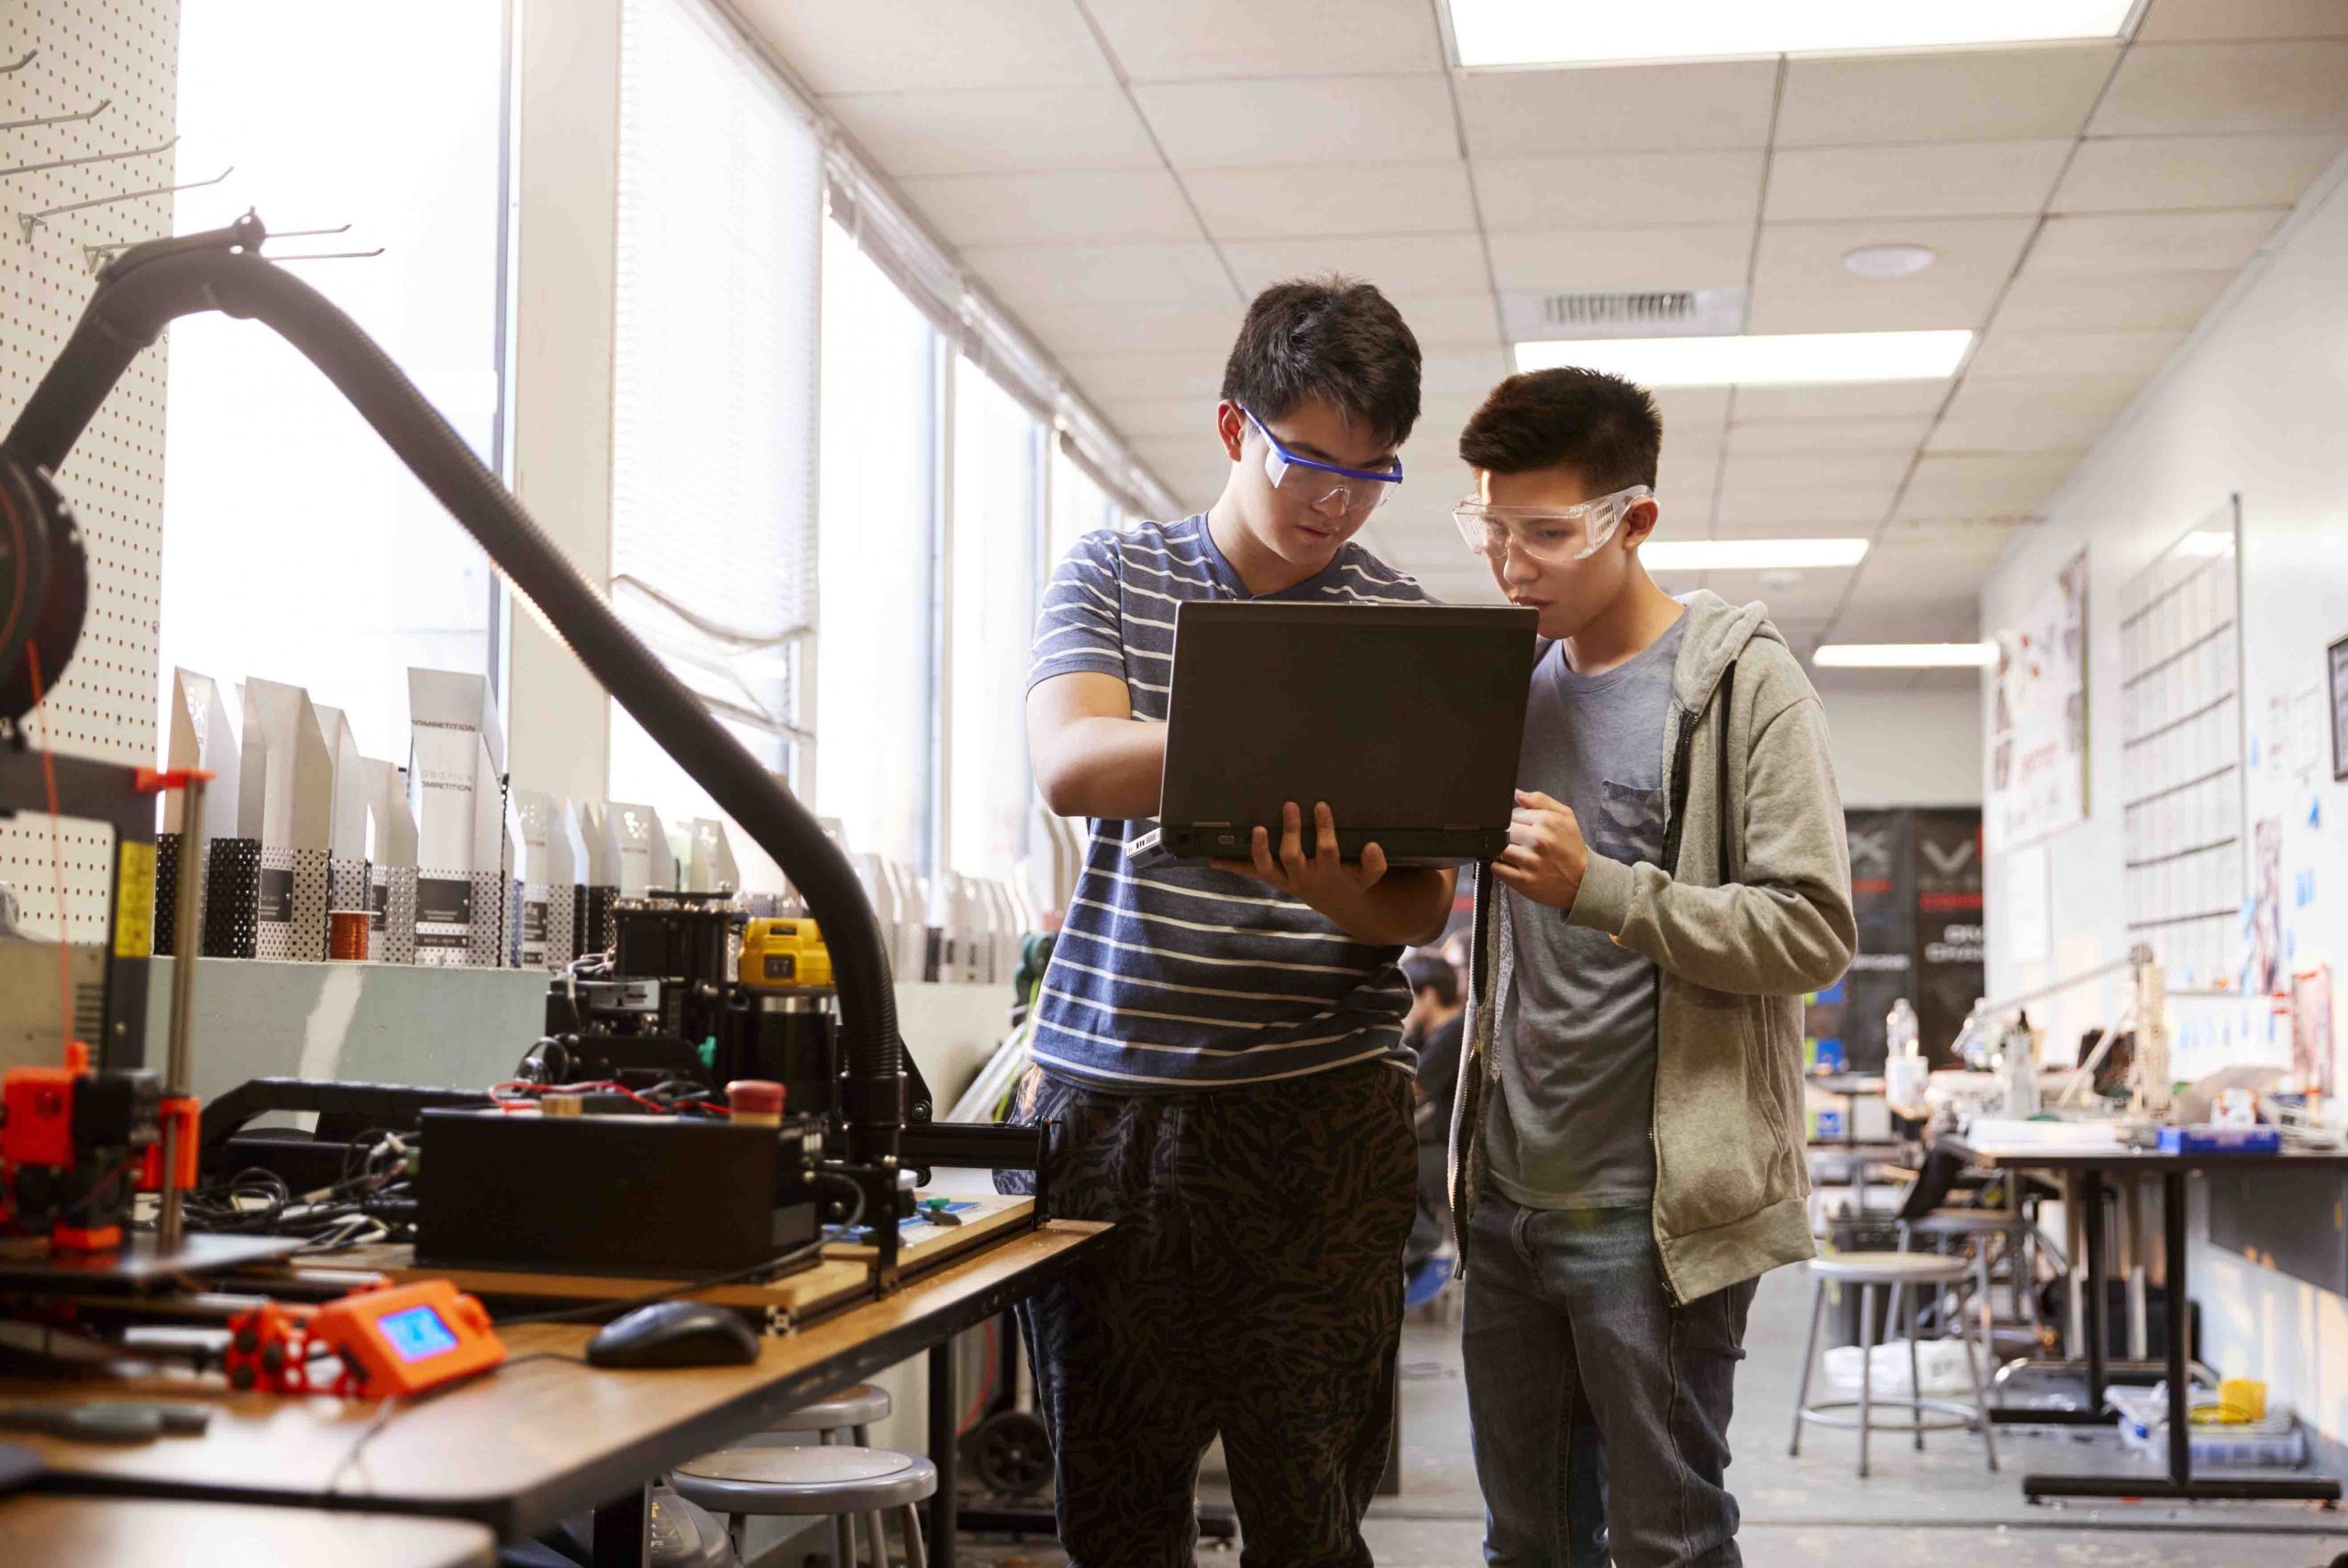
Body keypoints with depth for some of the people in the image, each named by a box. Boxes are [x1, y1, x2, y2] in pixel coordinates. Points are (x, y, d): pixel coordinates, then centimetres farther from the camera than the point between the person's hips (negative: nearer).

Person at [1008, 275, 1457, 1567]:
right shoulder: (1111, 577, 8)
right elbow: (1069, 763, -12)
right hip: (1106, 1092, 1)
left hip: (1318, 1108, -1)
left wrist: (1327, 885, -23)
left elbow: (1420, 907, 2)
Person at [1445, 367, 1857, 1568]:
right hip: (1507, 1190, 6)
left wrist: (1600, 889, -23)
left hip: (1654, 1208, -6)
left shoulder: (1740, 679, -7)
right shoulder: (1516, 681, 12)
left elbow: (1813, 929, -15)